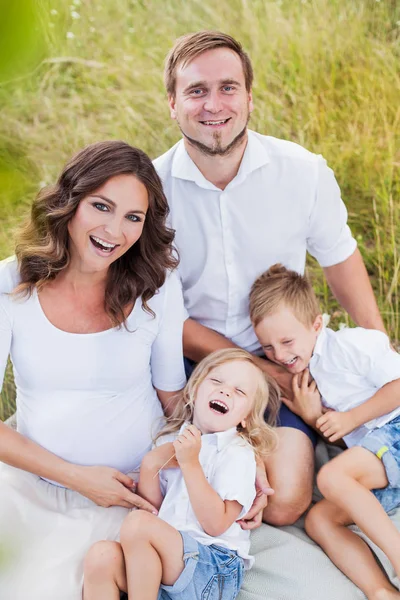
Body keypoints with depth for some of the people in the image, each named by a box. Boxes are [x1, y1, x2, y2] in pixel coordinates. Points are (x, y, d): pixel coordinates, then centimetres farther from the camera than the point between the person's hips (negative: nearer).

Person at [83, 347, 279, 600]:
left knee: (137, 523, -27)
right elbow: (150, 507, 15)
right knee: (102, 556, -24)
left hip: (213, 571, -5)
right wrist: (150, 465, -1)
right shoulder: (170, 442, 16)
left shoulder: (238, 454, -2)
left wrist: (190, 464, -15)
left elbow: (216, 524, -13)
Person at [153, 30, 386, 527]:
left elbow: (339, 257, 9)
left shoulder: (304, 172, -9)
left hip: (282, 360, 0)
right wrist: (261, 370, -13)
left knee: (284, 503, -15)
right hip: (188, 361, 0)